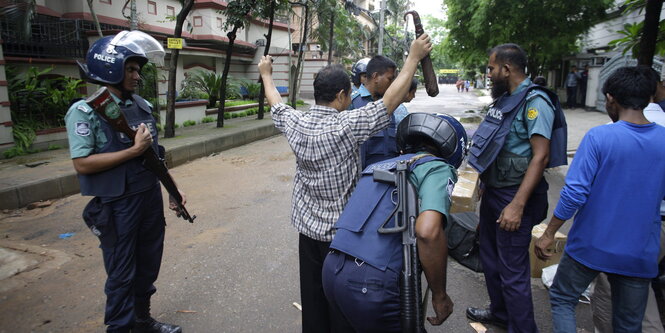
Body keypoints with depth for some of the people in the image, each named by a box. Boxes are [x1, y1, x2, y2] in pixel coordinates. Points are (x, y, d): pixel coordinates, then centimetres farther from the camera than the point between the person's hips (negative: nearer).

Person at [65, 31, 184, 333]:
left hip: (151, 198, 6)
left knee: (149, 265, 19)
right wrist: (134, 150, -21)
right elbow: (82, 164, -18)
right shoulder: (85, 111, -13)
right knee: (122, 273, 8)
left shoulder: (143, 106, 5)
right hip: (117, 206, -6)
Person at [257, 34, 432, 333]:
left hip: (307, 226, 6)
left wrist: (266, 75, 35)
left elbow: (275, 104, 16)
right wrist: (414, 57, -10)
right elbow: (391, 101, -20)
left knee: (312, 297, 18)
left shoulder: (296, 123, -4)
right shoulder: (346, 126, -21)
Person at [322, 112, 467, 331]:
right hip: (372, 284, -7)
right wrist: (440, 295, -7)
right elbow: (428, 231, -18)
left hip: (332, 271, 7)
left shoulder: (378, 166, 20)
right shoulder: (438, 168, -2)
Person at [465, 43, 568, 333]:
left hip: (514, 197, -10)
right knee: (490, 257, 22)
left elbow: (540, 156, -22)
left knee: (512, 271, 0)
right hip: (493, 191, 10)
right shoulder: (505, 99, 10)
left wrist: (517, 205, -27)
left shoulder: (535, 101, -16)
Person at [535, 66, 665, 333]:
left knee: (562, 299, 18)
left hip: (592, 246, -4)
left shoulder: (598, 137, -17)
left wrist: (549, 233, -11)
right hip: (640, 253, 4)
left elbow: (575, 193, -20)